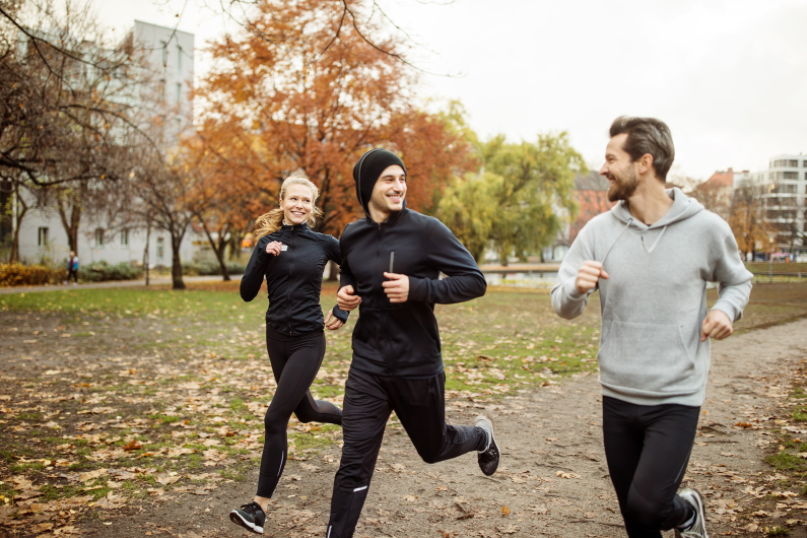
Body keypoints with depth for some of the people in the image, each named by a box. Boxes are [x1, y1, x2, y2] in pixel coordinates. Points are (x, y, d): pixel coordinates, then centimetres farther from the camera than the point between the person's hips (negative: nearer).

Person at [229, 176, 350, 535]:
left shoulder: (324, 243, -3)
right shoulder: (268, 242, 1)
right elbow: (247, 294, -4)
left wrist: (343, 311, 2)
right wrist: (263, 256, -17)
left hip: (308, 340, -4)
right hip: (277, 338, 4)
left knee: (275, 419, -11)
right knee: (305, 411, 21)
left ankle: (261, 506, -2)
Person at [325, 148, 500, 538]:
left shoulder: (425, 230, -12)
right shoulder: (352, 236, 2)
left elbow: (474, 281, -12)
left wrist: (417, 289, -25)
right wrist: (345, 291, -1)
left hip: (418, 367, -2)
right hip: (368, 367, 3)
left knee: (434, 449, 20)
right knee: (354, 465, -2)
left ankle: (481, 435, 53)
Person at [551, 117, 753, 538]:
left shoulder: (707, 228, -8)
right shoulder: (599, 231, -3)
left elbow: (738, 280, 11)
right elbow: (563, 308, -2)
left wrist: (726, 309, -11)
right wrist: (577, 288, -24)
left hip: (677, 399, -3)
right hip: (617, 396, 3)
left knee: (647, 503, -11)